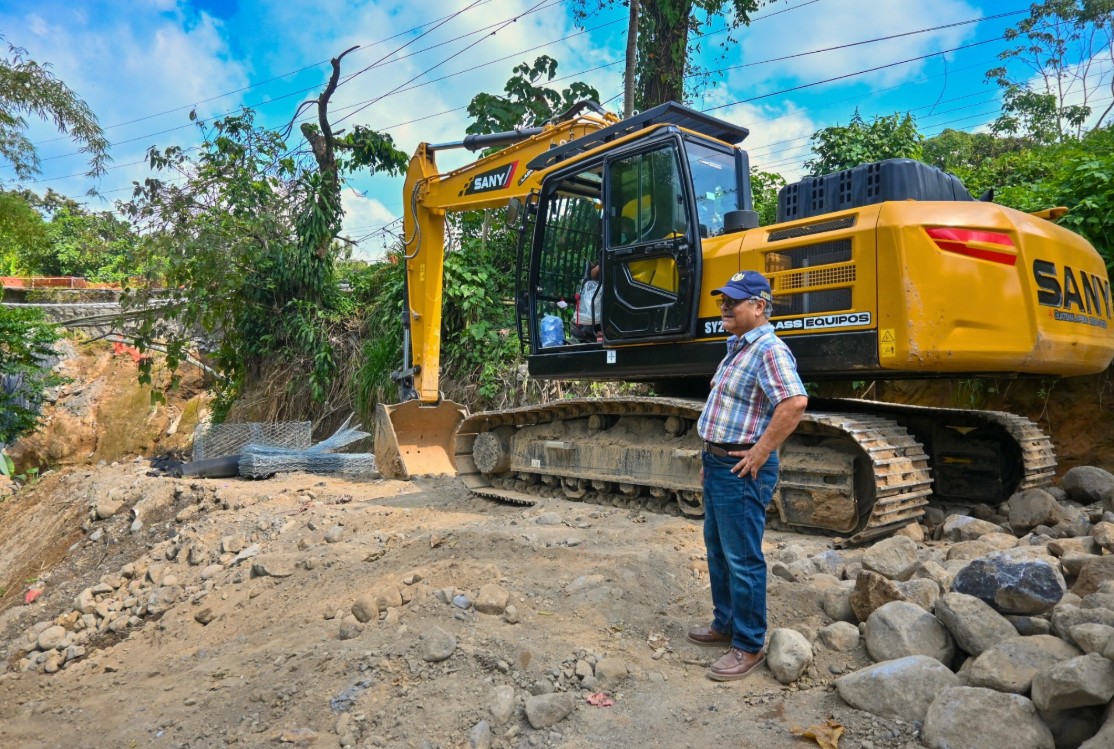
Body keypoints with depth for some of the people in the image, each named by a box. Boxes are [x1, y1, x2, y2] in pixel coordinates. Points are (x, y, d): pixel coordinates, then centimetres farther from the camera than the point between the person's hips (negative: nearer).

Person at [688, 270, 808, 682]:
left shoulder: (769, 350, -18)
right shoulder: (737, 347, 14)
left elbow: (795, 402, -32)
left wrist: (759, 453, -25)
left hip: (742, 470, -10)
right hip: (718, 465, 11)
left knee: (742, 560, 0)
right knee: (718, 550, 20)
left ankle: (749, 646, 14)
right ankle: (725, 624, 36)